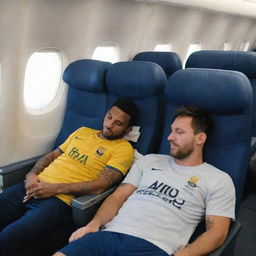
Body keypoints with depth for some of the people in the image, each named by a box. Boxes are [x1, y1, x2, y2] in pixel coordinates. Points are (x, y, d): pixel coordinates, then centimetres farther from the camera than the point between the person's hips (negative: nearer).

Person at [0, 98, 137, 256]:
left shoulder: (123, 148, 0)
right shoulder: (83, 131, 20)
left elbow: (101, 186, -11)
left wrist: (55, 188, -15)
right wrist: (32, 174, 3)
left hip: (60, 199, -6)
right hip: (32, 188, 6)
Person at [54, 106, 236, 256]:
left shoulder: (218, 180, 9)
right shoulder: (150, 161, 21)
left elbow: (217, 232, 0)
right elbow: (118, 196, 16)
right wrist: (94, 223, -2)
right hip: (110, 234, 4)